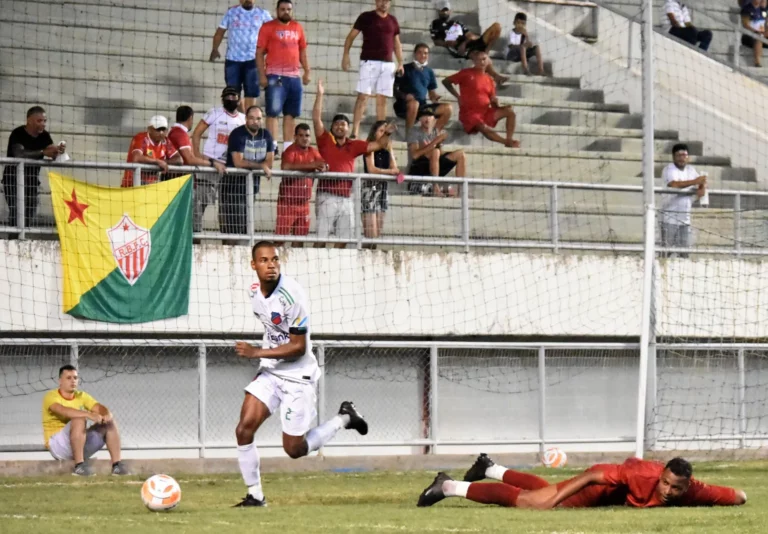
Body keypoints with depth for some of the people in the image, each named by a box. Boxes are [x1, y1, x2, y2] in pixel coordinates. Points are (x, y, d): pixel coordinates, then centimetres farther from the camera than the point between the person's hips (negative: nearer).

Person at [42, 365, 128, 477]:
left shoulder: (81, 396, 12)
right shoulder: (51, 396, -9)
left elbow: (99, 407, -3)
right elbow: (64, 411, -30)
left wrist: (107, 414, -28)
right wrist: (89, 415, -43)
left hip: (81, 445, 7)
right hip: (58, 445, -7)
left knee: (110, 422, -5)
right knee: (79, 419, -32)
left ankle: (116, 465, -12)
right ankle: (79, 466, -34)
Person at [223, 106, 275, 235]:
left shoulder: (266, 135, 9)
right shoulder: (238, 134, -8)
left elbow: (269, 162, 5)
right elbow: (238, 162, -17)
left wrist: (249, 165, -10)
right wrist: (260, 166, -10)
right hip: (234, 184, -5)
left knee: (247, 228, 2)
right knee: (233, 227, -12)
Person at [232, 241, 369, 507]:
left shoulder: (292, 295, -23)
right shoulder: (255, 291, 1)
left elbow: (298, 347, -22)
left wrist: (257, 353, -24)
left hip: (298, 377, -6)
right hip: (270, 373, 6)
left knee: (295, 449, 1)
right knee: (244, 429, -9)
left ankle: (344, 418, 23)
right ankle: (255, 495, 4)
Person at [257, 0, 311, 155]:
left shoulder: (297, 28, 14)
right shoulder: (268, 27, 1)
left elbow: (303, 51, 20)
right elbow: (259, 52, -2)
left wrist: (307, 72, 11)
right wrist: (262, 75, -10)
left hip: (294, 76, 5)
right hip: (275, 76, -5)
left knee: (290, 114, 6)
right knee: (273, 112, -7)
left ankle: (287, 147, 11)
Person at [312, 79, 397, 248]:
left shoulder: (353, 146, 14)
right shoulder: (325, 141, 4)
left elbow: (378, 145, 16)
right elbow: (316, 119, -3)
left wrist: (387, 134, -4)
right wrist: (320, 94, -8)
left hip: (346, 198, 4)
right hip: (327, 196, -4)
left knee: (343, 240, 7)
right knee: (321, 238, -7)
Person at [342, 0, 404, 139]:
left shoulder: (393, 21, 14)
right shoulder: (366, 17, 1)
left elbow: (397, 43, 20)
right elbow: (351, 36, 2)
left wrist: (400, 62, 10)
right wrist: (346, 55, -10)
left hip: (388, 64, 4)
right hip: (369, 62, -4)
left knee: (382, 99, 6)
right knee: (363, 96, -11)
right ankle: (355, 132, -14)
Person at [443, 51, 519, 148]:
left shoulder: (489, 80, 13)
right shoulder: (466, 73, -1)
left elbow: (493, 102, 14)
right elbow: (446, 82, 0)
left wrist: (496, 103, -10)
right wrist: (458, 96, -8)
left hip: (486, 112, 6)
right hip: (470, 113, -6)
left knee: (509, 111, -9)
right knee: (484, 128, -35)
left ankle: (509, 141, -15)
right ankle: (508, 142, -26)